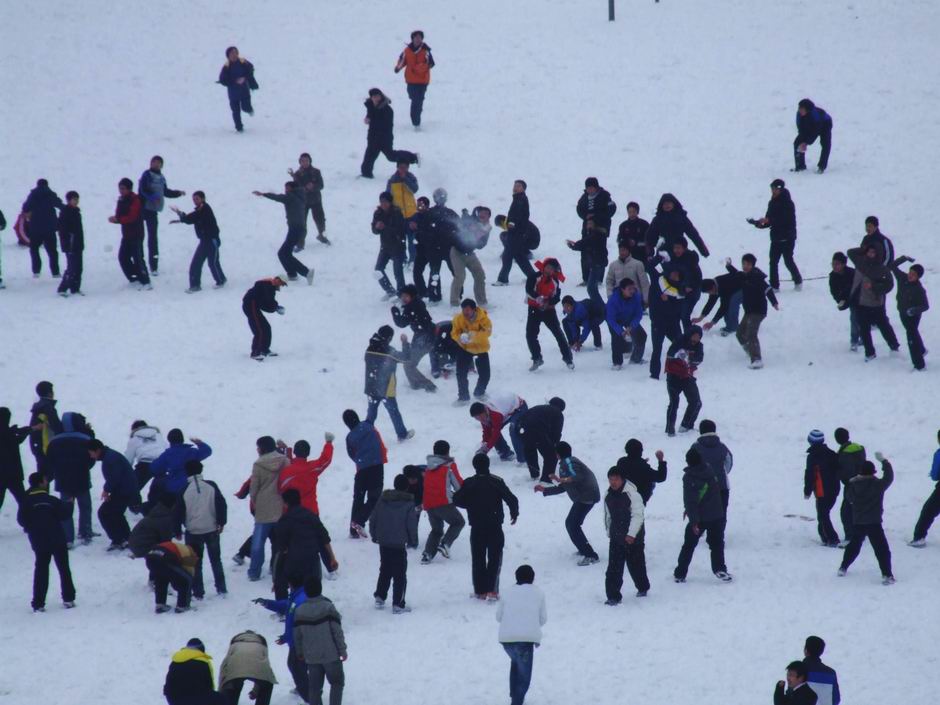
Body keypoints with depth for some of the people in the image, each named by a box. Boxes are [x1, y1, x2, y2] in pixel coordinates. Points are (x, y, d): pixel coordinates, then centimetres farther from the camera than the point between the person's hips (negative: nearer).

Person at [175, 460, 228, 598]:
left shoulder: (184, 490, -8)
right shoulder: (211, 486, -5)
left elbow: (178, 512, -2)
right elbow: (222, 505, -6)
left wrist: (177, 530, 8)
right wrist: (221, 522, 4)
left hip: (193, 532, -2)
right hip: (212, 530, 2)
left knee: (195, 562, 7)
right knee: (216, 560, 16)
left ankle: (198, 592, 6)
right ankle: (221, 588, 17)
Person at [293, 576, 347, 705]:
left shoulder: (299, 611, -3)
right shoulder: (328, 607, -14)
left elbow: (297, 634, 4)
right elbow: (337, 631, -12)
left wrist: (300, 652, 19)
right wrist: (342, 650, -2)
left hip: (311, 656, 3)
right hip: (331, 654, -3)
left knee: (314, 687, 11)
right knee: (337, 683, 12)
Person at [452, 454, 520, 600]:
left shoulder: (468, 484, -6)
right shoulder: (496, 482, -9)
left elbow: (456, 499, -4)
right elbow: (511, 499, -10)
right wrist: (514, 514, 9)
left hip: (476, 527, 1)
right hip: (495, 527, -1)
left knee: (478, 559, 12)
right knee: (495, 558, 4)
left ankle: (480, 591, 11)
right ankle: (492, 590, -8)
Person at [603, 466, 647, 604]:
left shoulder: (632, 494, -16)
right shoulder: (608, 497, 4)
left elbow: (637, 515, -19)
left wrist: (631, 534, -25)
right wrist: (609, 533, 16)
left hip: (633, 537, -5)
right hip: (616, 538, 5)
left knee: (635, 564, 8)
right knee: (613, 568, -3)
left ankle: (642, 588, 33)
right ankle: (613, 596, 0)